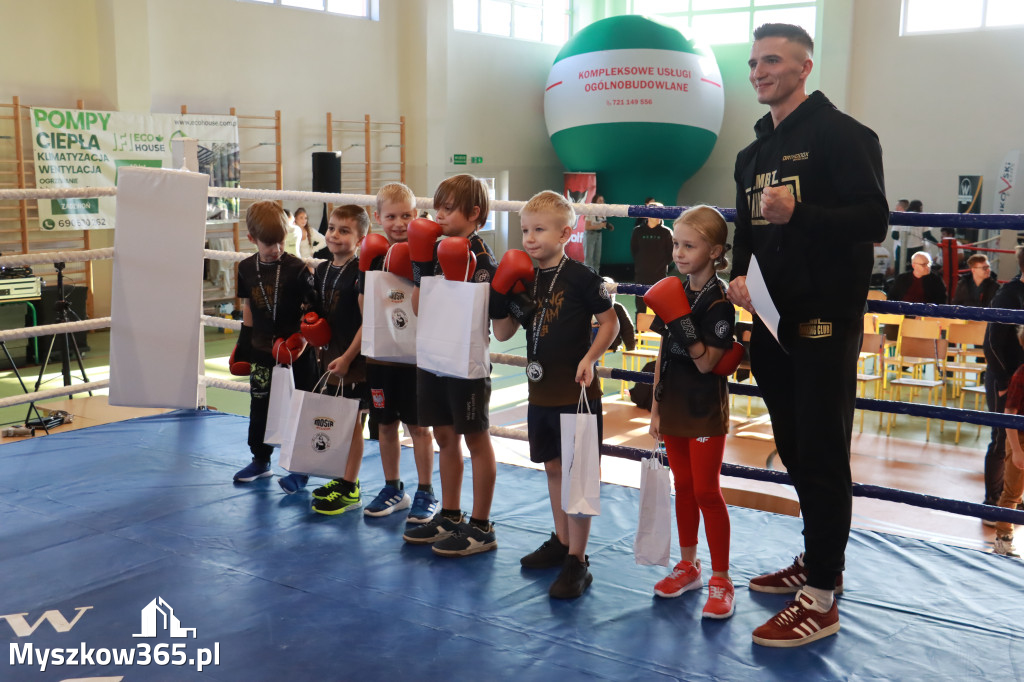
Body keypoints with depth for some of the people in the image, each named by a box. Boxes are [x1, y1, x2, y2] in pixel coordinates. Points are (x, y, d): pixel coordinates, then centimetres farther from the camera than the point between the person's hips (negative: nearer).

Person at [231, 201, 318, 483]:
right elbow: (248, 307, 12)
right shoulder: (247, 268, 2)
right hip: (261, 351, 4)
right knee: (259, 408, 14)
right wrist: (242, 346, 14)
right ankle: (261, 460, 30)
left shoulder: (297, 269, -13)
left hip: (295, 353, -4)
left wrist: (303, 337, -21)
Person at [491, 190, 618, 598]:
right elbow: (502, 334, 9)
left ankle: (577, 562, 6)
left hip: (576, 392, -7)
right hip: (540, 391, 7)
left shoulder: (580, 278, -11)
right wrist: (498, 295, -5)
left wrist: (589, 358, -18)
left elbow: (610, 322, -6)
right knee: (553, 467, 18)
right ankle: (561, 542, 34)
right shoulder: (525, 279, 7)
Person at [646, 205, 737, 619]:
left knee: (706, 492, -2)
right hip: (674, 405, 6)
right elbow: (663, 355, 10)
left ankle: (721, 580, 9)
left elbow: (706, 363, -19)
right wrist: (656, 406, 10)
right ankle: (688, 565, 29)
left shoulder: (720, 301, -15)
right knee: (683, 487, 15)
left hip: (706, 409, -6)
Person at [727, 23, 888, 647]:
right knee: (794, 450, 14)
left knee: (823, 456, -5)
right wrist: (740, 276, 4)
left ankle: (822, 599, 1)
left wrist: (799, 213, -29)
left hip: (824, 321, -8)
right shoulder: (753, 154, 18)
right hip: (773, 320, 8)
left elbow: (874, 220, -15)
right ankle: (816, 560, 29)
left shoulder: (841, 135, -6)